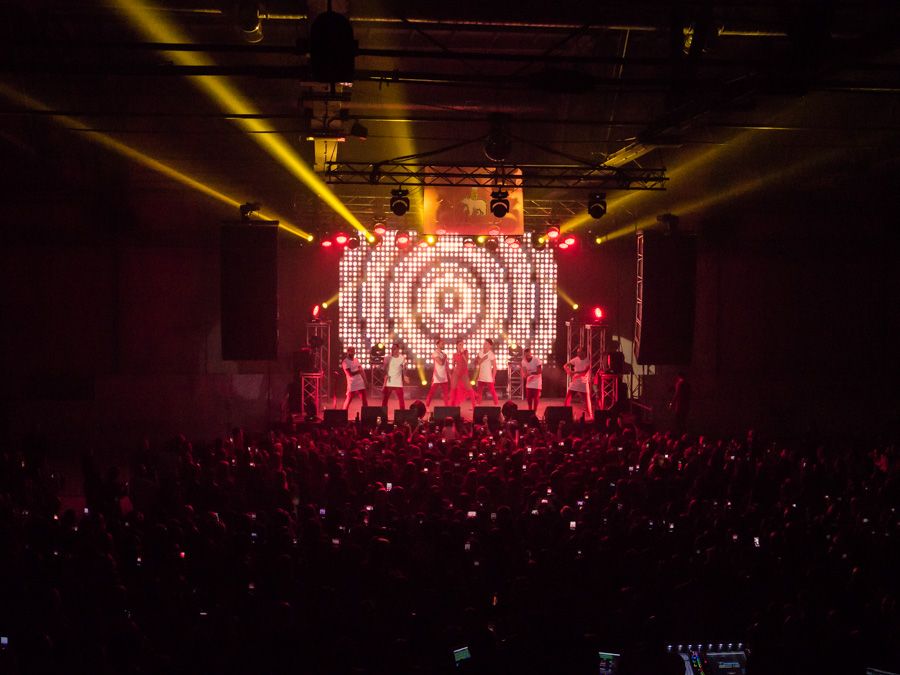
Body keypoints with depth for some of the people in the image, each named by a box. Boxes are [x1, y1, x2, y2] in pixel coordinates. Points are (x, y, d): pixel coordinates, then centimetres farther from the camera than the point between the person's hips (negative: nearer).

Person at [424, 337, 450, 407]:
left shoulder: (444, 354, 13)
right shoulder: (435, 353, -9)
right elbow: (441, 362, -23)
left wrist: (449, 375, 10)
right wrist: (444, 357, -6)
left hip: (444, 377, 7)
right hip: (437, 377, -7)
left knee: (447, 393, 5)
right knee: (431, 393, -2)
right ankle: (426, 407, 2)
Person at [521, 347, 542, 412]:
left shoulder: (536, 360, -19)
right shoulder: (523, 361, -5)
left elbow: (540, 371, -22)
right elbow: (524, 372, -1)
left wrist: (531, 373, -37)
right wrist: (524, 375, -25)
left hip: (536, 381, -4)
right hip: (529, 382, 4)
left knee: (536, 397, -3)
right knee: (528, 397, 6)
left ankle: (534, 411, 5)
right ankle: (530, 411, 19)